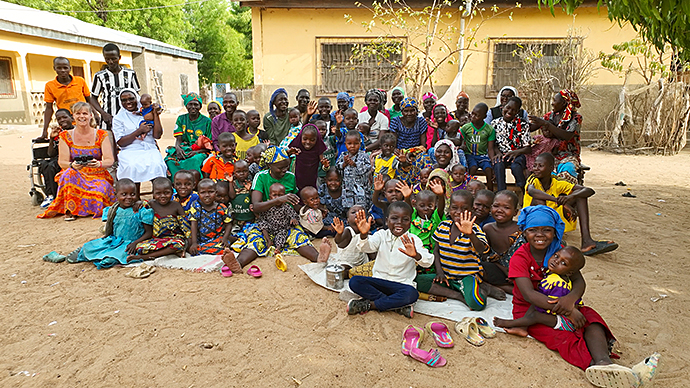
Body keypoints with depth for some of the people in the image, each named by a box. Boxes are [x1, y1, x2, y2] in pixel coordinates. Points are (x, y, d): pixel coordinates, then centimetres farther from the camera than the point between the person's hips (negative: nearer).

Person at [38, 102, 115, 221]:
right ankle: (69, 210, -22)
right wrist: (72, 165, -30)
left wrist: (99, 164, -33)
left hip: (97, 176, -1)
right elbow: (62, 162, -5)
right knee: (69, 172, -34)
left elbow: (110, 160, -9)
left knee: (98, 192, -34)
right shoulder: (66, 136, 3)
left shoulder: (101, 135, 0)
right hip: (76, 176, 1)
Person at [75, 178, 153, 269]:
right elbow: (109, 232, 15)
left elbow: (149, 232, -9)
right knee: (88, 247, -2)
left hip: (129, 244, -5)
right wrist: (96, 241, 2)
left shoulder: (141, 211, -10)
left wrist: (135, 243, -21)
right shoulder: (112, 211, 4)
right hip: (114, 241, 5)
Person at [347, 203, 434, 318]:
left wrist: (416, 255, -43)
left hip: (402, 284, -2)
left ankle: (369, 304, -18)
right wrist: (363, 235, -42)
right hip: (379, 280, 2)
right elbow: (366, 247, -18)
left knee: (412, 294, -35)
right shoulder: (382, 235, 1)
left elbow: (428, 262, -19)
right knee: (354, 282, -21)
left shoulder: (413, 240, -4)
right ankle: (398, 306, -20)